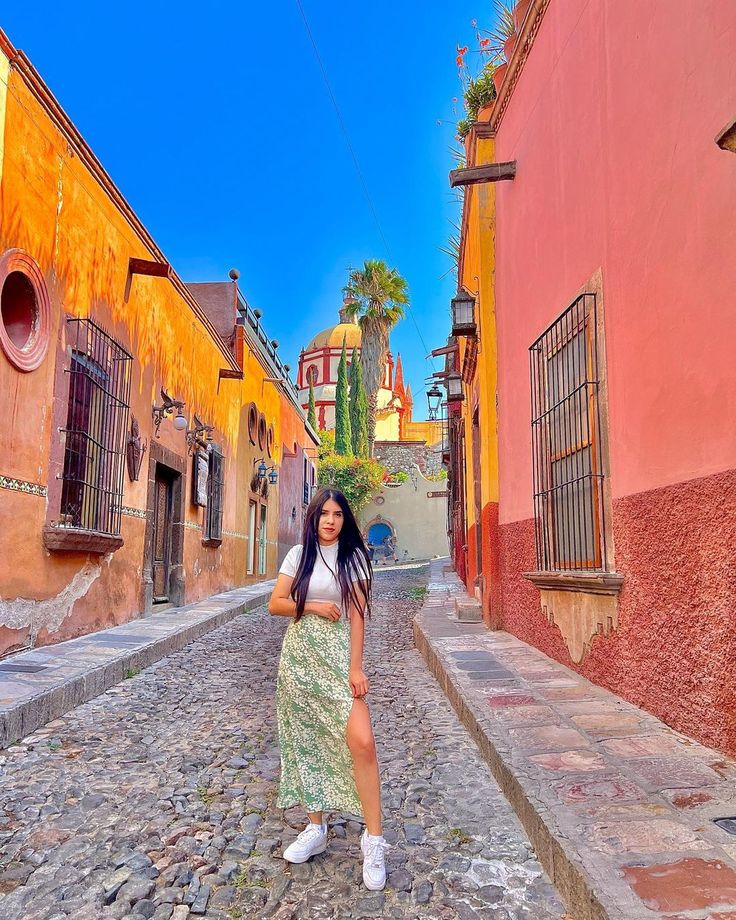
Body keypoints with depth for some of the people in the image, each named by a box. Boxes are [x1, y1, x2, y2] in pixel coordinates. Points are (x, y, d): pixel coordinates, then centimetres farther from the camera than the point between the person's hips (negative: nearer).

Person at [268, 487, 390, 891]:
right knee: (306, 739, 9)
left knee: (361, 741, -14)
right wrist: (313, 606, -11)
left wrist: (355, 667, -11)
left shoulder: (353, 556, 1)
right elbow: (275, 604, 4)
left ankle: (373, 839, -2)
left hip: (338, 653, -3)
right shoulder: (299, 554, 6)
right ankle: (315, 828, 25)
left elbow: (357, 614, -5)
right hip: (298, 654, 3)